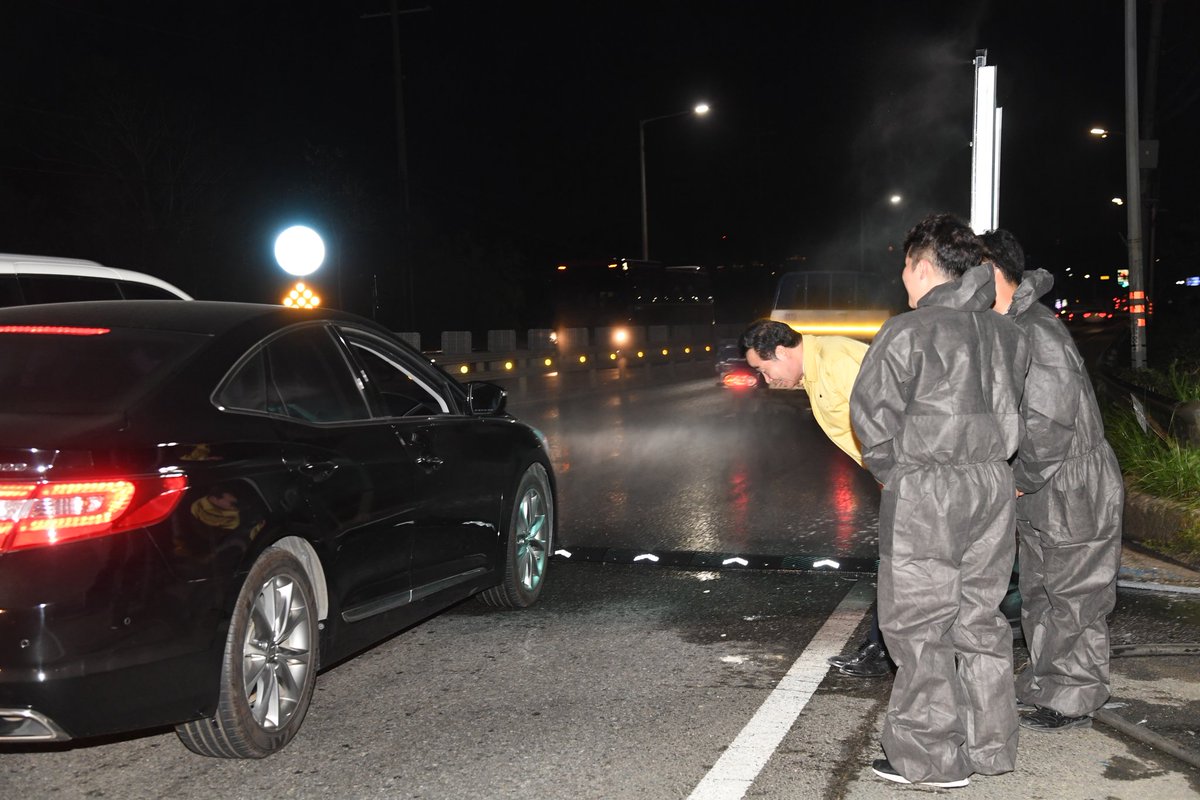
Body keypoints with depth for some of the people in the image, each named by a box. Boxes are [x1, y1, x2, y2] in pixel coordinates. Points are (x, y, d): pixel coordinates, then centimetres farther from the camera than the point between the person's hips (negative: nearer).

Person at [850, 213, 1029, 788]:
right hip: (993, 484, 7)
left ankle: (931, 757, 8)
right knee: (979, 618, 15)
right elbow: (1007, 411, 12)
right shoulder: (1006, 334, 8)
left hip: (923, 494, -7)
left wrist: (889, 472, 7)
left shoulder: (908, 332, -12)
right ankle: (988, 746, 23)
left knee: (917, 626, 3)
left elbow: (873, 414, -9)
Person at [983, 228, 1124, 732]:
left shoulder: (1037, 333, -22)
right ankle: (1044, 685, 28)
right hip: (1040, 493, 10)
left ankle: (1074, 701, 11)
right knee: (1038, 593, 16)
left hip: (1075, 491, -10)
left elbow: (1049, 422, -27)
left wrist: (1020, 480, -16)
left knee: (1073, 596, 1)